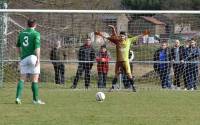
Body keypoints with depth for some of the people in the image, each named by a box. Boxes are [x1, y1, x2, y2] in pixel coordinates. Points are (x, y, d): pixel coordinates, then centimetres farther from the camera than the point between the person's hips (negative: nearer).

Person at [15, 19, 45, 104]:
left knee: (22, 79, 8)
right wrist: (38, 59, -16)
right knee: (35, 79, 1)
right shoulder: (36, 34, -4)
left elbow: (18, 47, 20)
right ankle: (35, 99, 2)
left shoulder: (21, 33, 12)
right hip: (33, 57, -5)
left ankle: (18, 97, -4)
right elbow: (37, 47, -14)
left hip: (24, 58, 5)